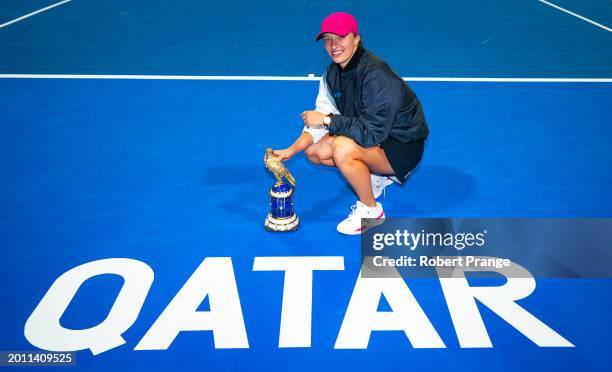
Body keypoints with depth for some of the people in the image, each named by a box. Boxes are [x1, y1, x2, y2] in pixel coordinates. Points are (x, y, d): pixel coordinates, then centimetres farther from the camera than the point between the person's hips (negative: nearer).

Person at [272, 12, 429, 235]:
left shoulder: (375, 75, -30)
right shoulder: (333, 73, -2)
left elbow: (373, 132, -34)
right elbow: (322, 118, 0)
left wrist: (328, 120, -27)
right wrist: (291, 150, -12)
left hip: (403, 146, -9)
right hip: (372, 133, 9)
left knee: (343, 148, -34)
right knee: (314, 151, 3)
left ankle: (371, 210, -9)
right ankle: (376, 175, 17)